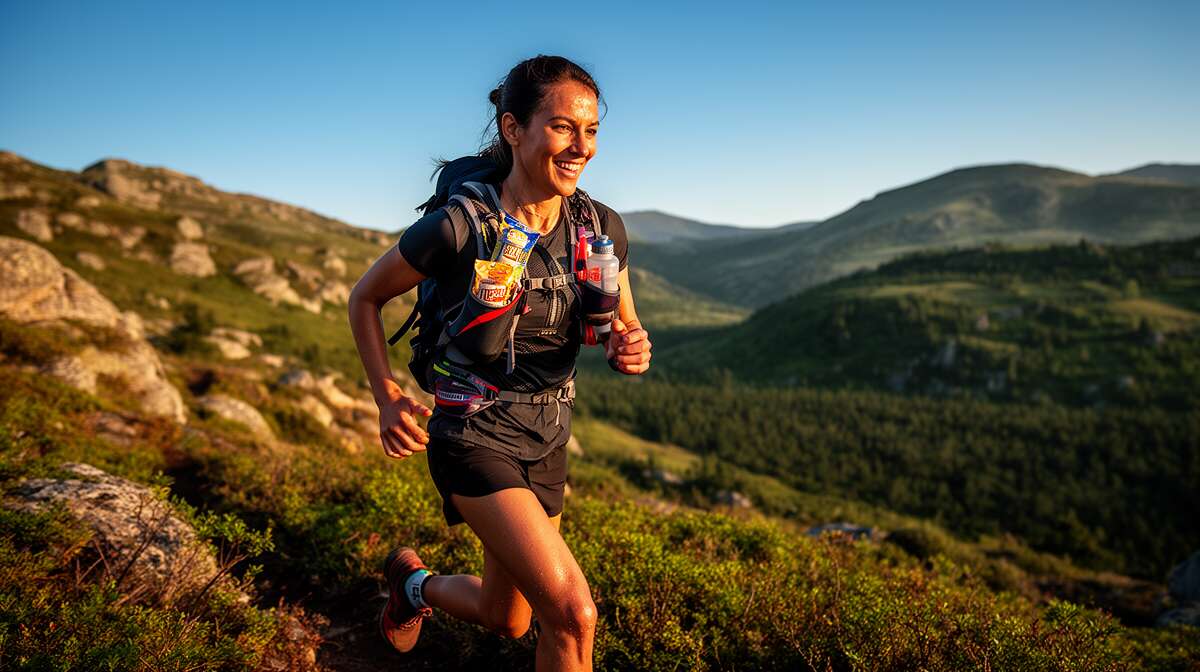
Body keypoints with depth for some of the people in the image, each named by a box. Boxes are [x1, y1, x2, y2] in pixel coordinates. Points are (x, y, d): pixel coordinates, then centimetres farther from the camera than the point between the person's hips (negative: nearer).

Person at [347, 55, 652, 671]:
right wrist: (387, 398, -9)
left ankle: (415, 581, 51)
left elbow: (620, 330, 7)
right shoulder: (457, 228, -18)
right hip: (474, 435, -5)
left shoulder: (601, 228, -6)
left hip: (547, 441, 6)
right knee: (573, 614, -19)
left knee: (507, 621, 21)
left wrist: (630, 350, -16)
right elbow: (364, 298, -2)